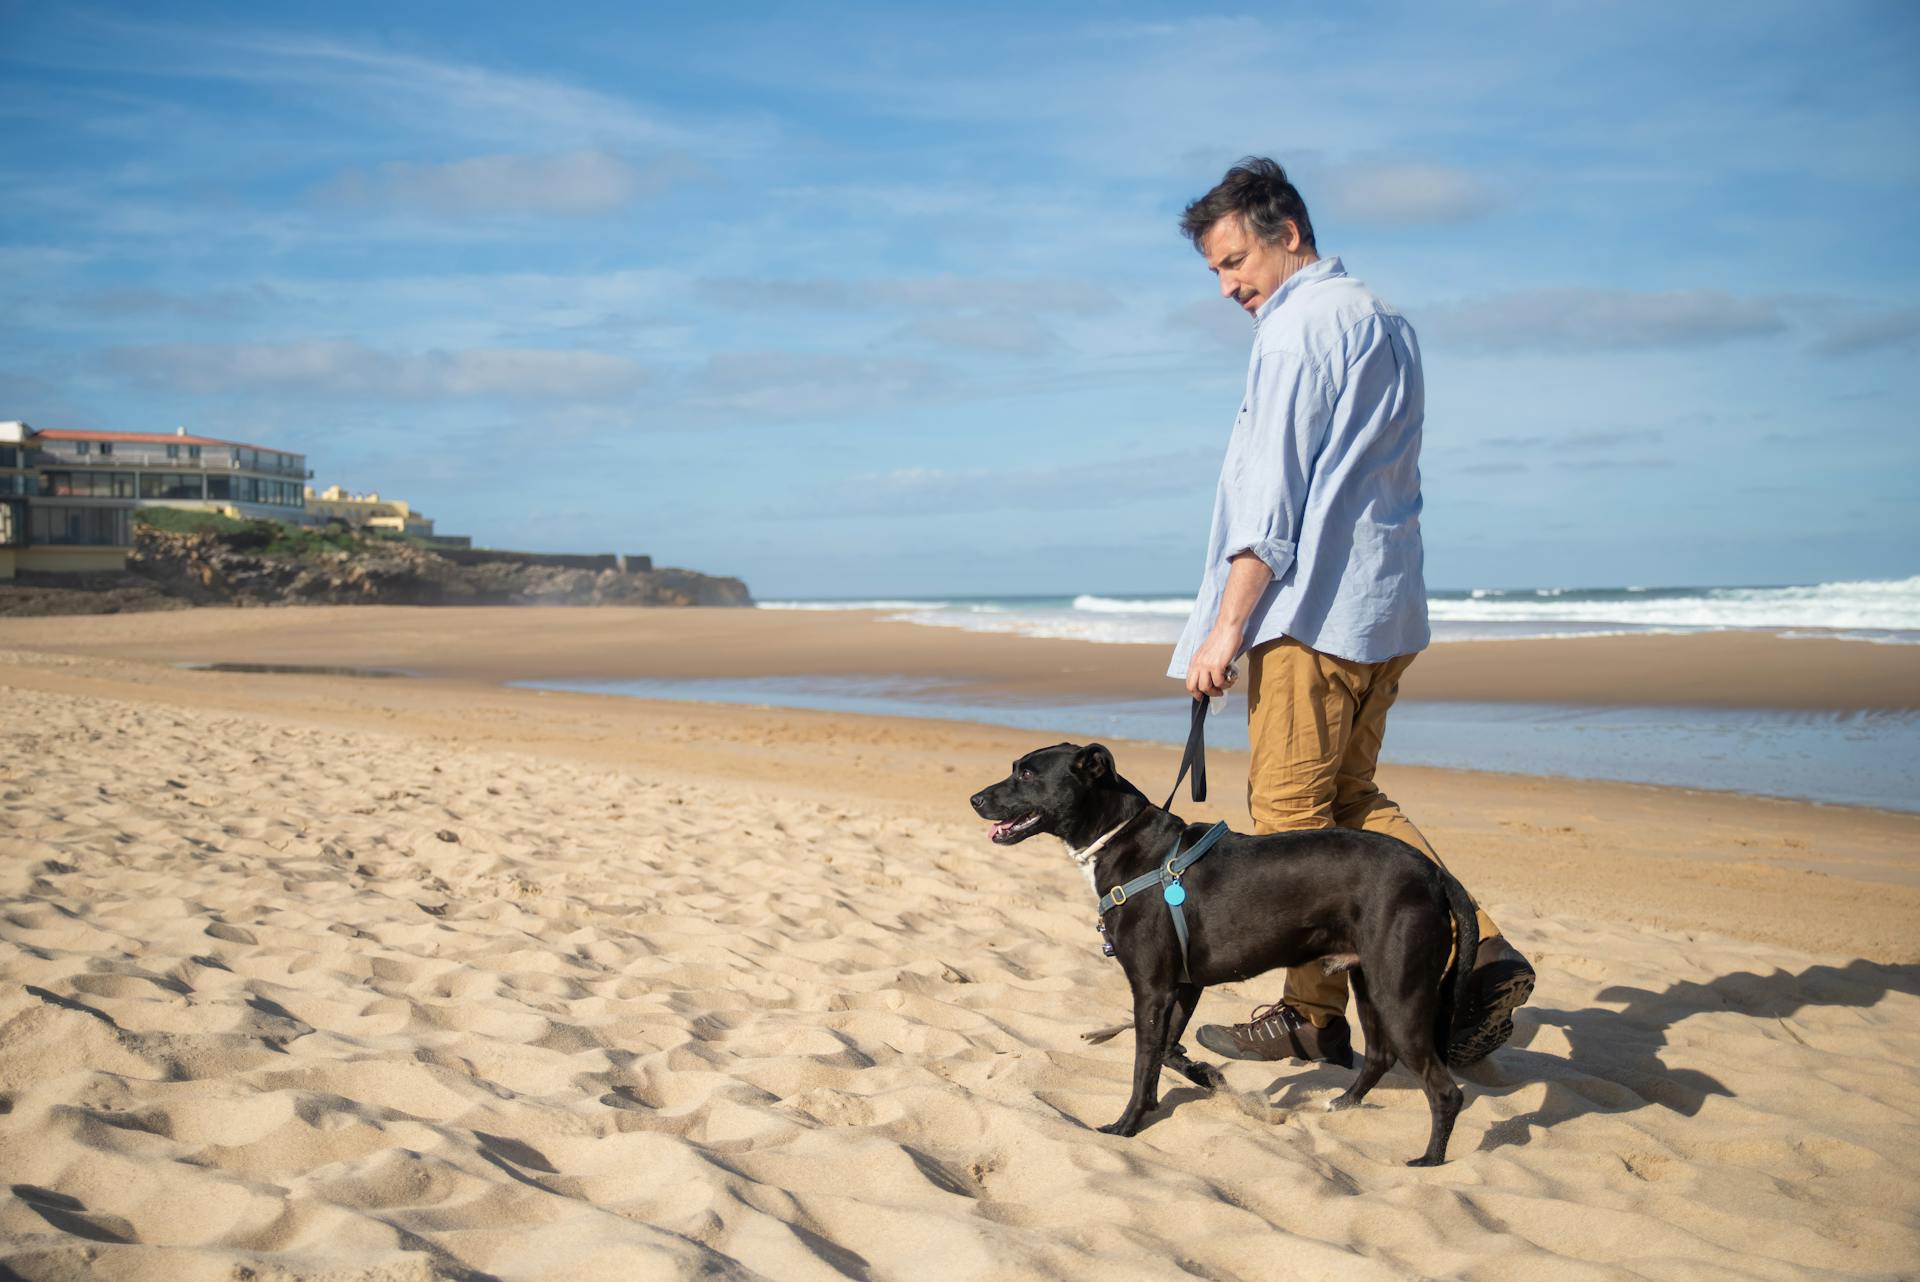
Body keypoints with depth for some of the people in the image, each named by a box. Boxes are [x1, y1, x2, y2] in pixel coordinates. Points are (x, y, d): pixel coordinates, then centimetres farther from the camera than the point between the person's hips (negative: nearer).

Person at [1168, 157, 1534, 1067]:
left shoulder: (1298, 325, -10)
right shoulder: (1382, 324, 20)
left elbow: (1270, 497, -16)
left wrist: (1226, 626, -16)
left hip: (1314, 609, -10)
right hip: (1388, 609, 10)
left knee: (1289, 814, -2)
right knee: (1350, 801, 14)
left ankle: (1314, 1016, 5)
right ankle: (1481, 953, 3)